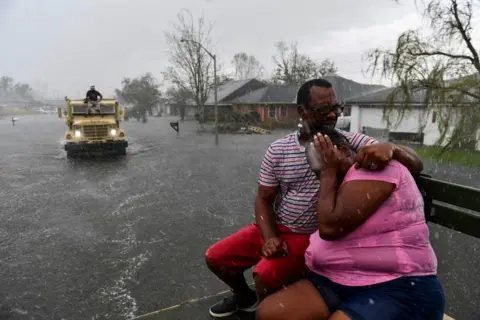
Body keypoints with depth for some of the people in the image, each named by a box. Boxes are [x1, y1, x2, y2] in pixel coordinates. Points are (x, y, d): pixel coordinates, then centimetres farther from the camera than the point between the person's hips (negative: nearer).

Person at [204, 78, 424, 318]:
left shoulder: (352, 143, -12)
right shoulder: (277, 151, -6)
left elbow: (415, 165, -16)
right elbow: (263, 199, 1)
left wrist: (389, 148, -40)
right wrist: (270, 237, -16)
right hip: (275, 228, 4)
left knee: (266, 274, -27)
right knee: (215, 257, 4)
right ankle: (245, 298, 35)